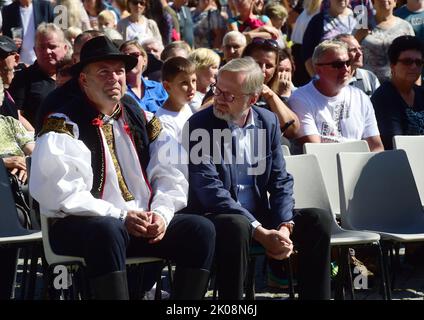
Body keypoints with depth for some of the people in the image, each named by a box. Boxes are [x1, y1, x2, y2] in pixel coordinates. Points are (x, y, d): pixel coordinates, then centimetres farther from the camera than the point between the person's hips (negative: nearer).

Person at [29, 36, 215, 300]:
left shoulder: (143, 122, 16)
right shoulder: (63, 126, -3)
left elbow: (171, 174, 11)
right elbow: (61, 192, -15)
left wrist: (161, 213, -9)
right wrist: (120, 216, -18)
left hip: (146, 224, 6)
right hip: (80, 226, -6)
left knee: (201, 229, -14)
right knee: (108, 230, -38)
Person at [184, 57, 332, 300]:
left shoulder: (268, 122, 5)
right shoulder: (199, 125, -10)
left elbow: (281, 180, 6)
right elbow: (210, 189, -18)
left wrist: (284, 227, -14)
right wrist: (261, 233, -25)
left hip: (260, 215, 5)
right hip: (216, 216, -5)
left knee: (319, 219, -13)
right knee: (237, 226, -37)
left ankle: (316, 295, -3)